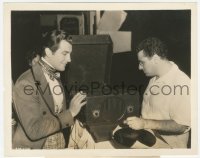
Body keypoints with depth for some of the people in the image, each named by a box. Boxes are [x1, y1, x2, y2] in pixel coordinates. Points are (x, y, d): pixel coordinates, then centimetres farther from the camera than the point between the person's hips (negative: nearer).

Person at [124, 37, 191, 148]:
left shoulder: (181, 84, -22)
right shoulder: (155, 77, 5)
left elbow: (181, 126, -23)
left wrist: (145, 124, -26)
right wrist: (138, 122, 1)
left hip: (166, 145, -7)